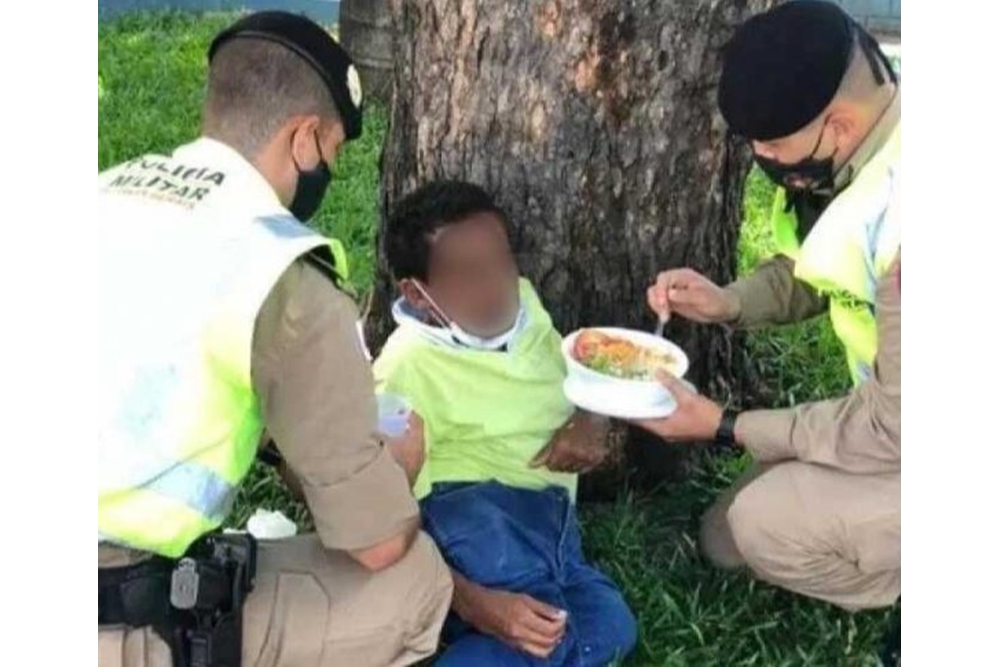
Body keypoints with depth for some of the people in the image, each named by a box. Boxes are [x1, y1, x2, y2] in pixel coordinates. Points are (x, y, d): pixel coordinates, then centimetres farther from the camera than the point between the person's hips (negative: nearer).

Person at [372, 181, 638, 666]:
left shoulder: (522, 305, 11)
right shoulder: (407, 368, -9)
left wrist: (591, 423, 0)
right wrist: (474, 602, -30)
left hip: (544, 516, 7)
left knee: (606, 625, -24)